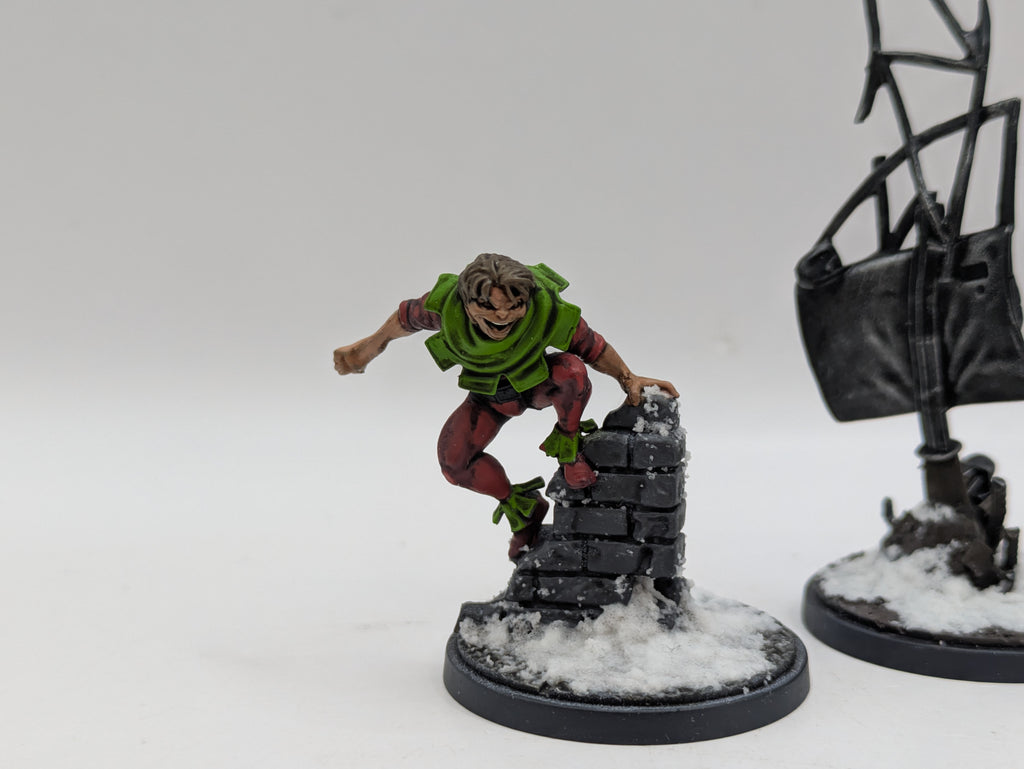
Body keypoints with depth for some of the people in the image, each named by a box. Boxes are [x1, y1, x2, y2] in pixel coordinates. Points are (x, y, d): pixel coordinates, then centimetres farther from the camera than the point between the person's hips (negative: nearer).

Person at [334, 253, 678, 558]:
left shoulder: (548, 312, -38)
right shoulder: (446, 305, -35)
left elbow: (591, 346, -19)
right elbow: (408, 316, -13)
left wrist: (628, 378, -24)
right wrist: (368, 348, -1)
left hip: (539, 382, -2)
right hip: (490, 395, 2)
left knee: (571, 369, -36)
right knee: (453, 458, -11)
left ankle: (568, 443, -8)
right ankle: (521, 505, 11)